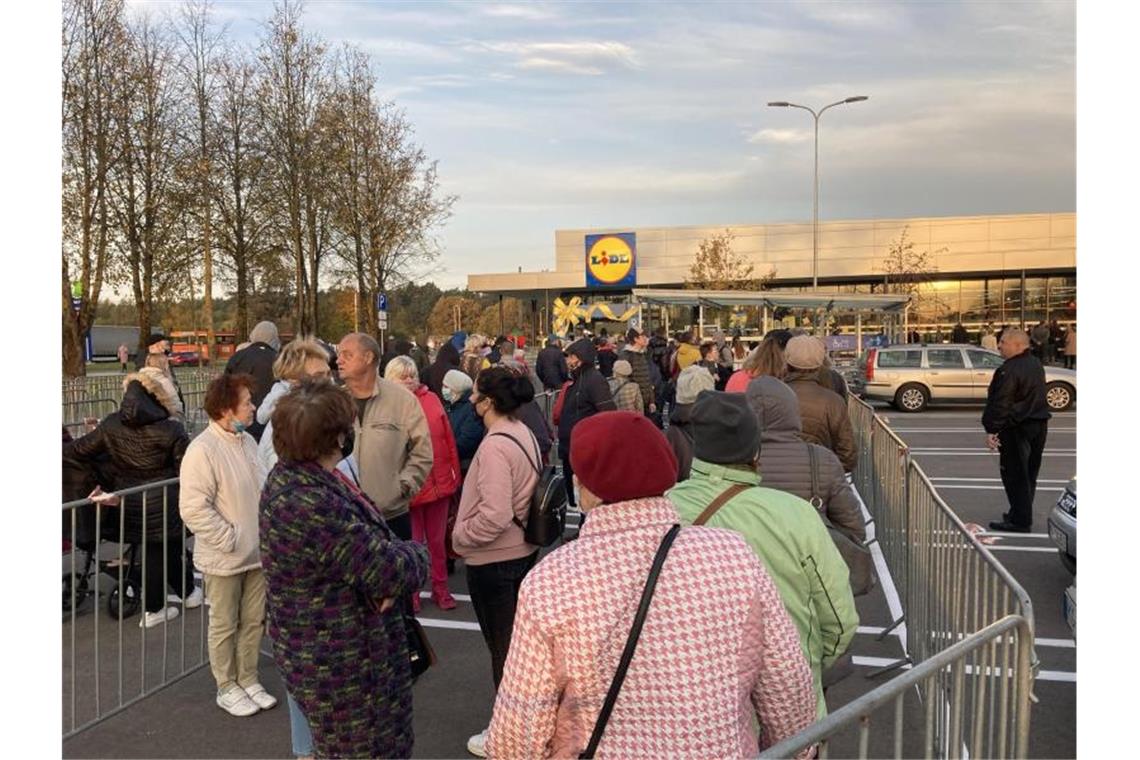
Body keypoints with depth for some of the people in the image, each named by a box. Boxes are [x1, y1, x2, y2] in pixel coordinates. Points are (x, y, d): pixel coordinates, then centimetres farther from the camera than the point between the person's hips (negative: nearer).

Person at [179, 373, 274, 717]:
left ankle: (248, 679, 33)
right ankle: (227, 688, 27)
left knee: (253, 621, 17)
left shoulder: (247, 441, 4)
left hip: (256, 552, 7)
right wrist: (230, 539, -18)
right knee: (224, 626, 11)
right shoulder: (203, 450, -20)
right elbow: (193, 508, -22)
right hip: (224, 558, -7)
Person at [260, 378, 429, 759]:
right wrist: (415, 554, -6)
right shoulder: (313, 506, -34)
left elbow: (363, 539, 6)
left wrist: (396, 552, -15)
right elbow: (390, 571, -28)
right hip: (338, 662, -10)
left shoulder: (291, 474, -1)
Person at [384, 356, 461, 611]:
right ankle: (410, 594, 26)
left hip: (438, 483, 4)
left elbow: (448, 438, 6)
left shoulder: (431, 399, 3)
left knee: (437, 540, 16)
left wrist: (454, 474, 5)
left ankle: (440, 589, 31)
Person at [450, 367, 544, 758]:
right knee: (519, 639, 22)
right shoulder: (524, 434, 3)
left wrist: (460, 535, -13)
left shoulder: (494, 445, -25)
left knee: (502, 646, 7)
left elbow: (494, 516, -30)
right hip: (523, 550, 9)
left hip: (494, 560, -9)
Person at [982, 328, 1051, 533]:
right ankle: (1021, 515, 28)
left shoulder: (1009, 371, -20)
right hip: (1039, 424, 9)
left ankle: (1020, 520, 1)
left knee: (1015, 474, -2)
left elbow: (1000, 404, -22)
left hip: (1017, 429, -9)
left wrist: (991, 430, -18)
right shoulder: (1036, 364, 10)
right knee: (1029, 473, 16)